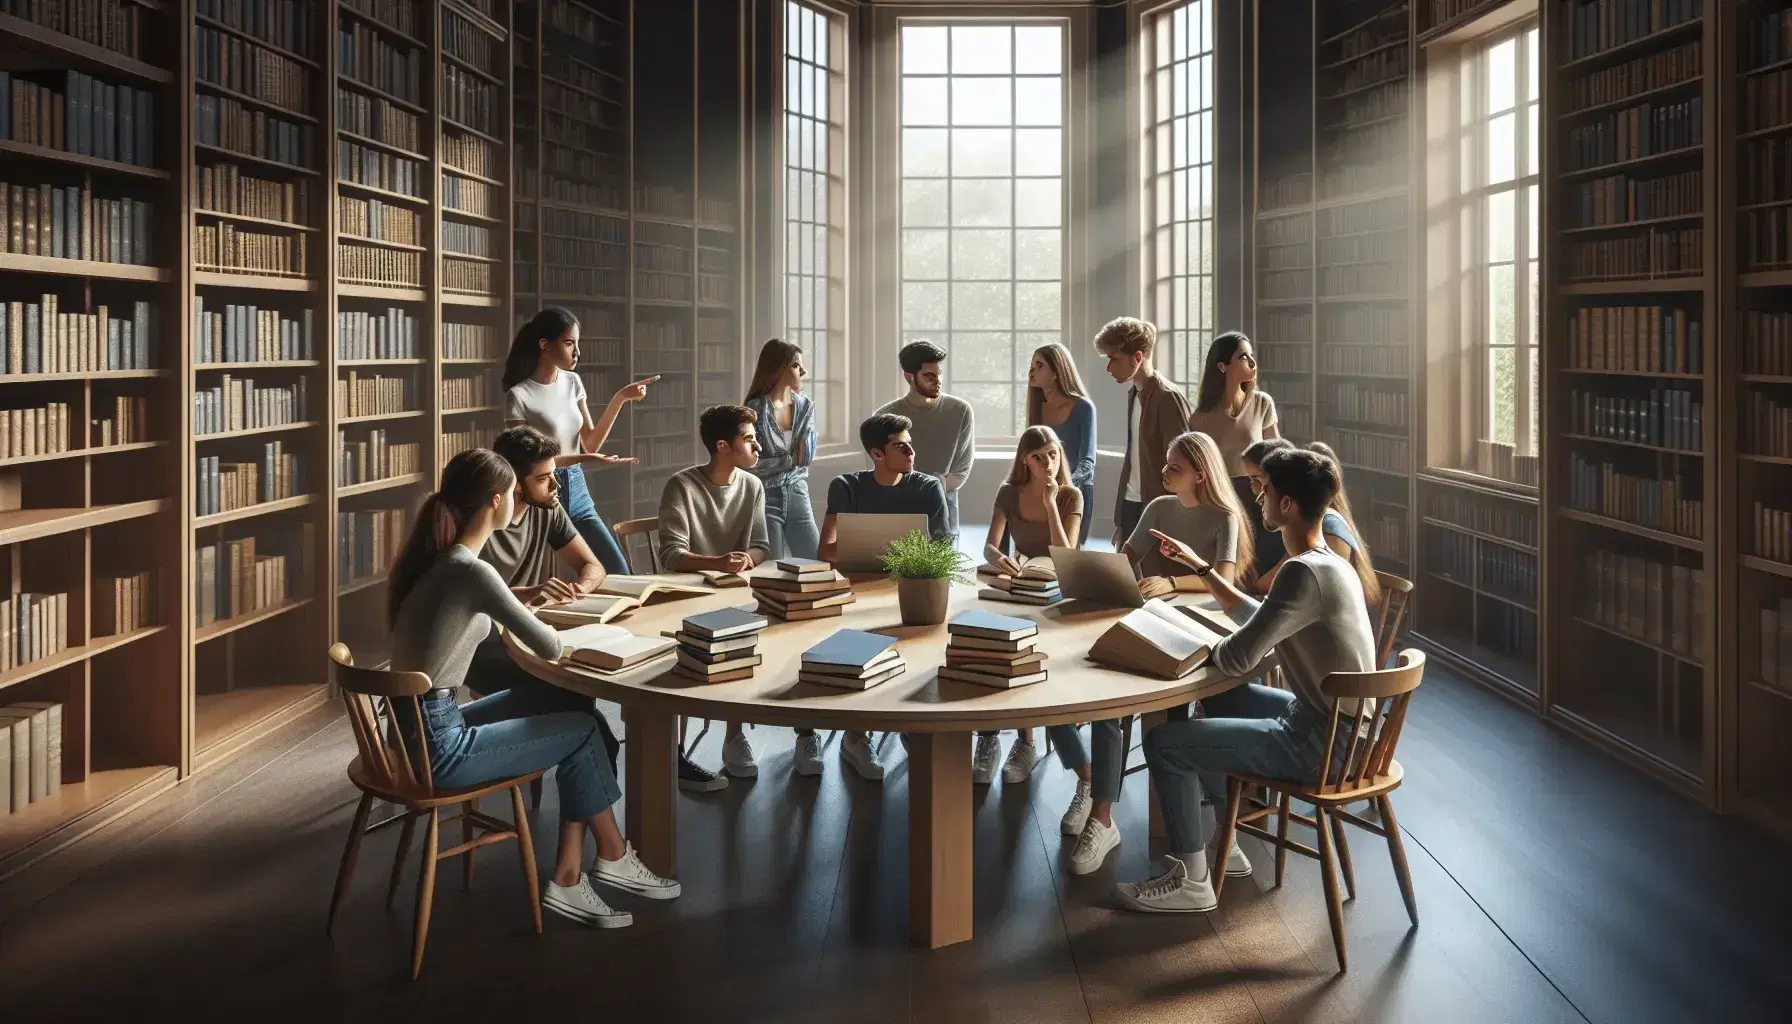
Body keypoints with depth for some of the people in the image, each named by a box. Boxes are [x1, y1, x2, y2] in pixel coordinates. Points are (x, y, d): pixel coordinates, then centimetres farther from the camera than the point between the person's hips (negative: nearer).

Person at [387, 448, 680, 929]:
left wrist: (524, 602, 14)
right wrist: (531, 619, 4)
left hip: (422, 726, 9)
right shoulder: (469, 569, -22)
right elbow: (550, 647, -17)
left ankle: (568, 878, 11)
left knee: (568, 711, 10)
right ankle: (613, 857, 26)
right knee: (582, 731, 4)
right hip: (436, 744, -9)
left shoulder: (436, 556, 6)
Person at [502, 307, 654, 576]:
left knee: (618, 572, 1)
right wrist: (583, 459, -22)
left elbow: (591, 444, 8)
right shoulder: (519, 395, -13)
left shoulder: (572, 382, 7)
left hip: (577, 491, 6)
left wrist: (620, 399, 1)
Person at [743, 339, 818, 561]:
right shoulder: (755, 409, -11)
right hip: (765, 498, -5)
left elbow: (807, 457, -1)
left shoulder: (805, 405, 4)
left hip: (797, 496, 5)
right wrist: (790, 460, -10)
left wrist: (804, 413, -7)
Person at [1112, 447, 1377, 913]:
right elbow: (1258, 620, 19)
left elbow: (1237, 657, -26)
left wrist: (1205, 646, -3)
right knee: (1219, 697, 29)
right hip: (1338, 722, 10)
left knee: (1164, 742, -9)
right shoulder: (1327, 563, 7)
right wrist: (1201, 567, 20)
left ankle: (1191, 879, 7)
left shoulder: (1304, 573, -26)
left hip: (1324, 745, -10)